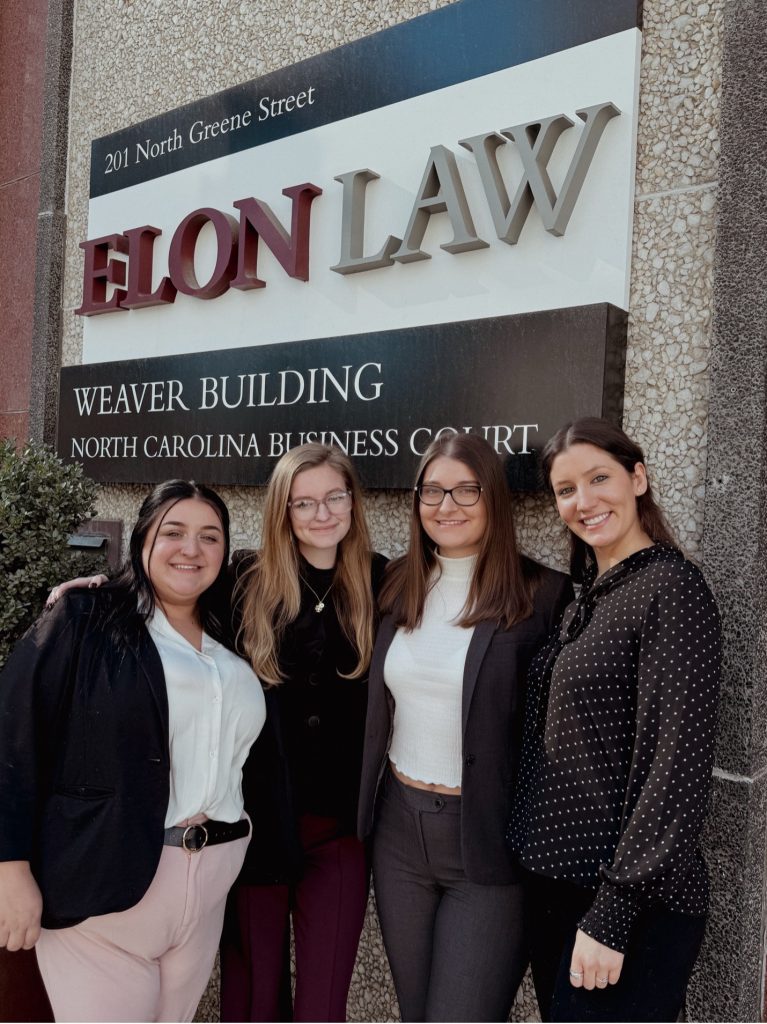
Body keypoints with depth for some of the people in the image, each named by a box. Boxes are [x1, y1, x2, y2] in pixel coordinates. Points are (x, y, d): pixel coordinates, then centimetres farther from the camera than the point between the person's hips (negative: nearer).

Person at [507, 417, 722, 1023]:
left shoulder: (671, 586, -15)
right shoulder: (587, 593, 8)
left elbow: (678, 766, -20)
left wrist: (612, 914, -20)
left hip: (632, 905, -7)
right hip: (557, 883, 8)